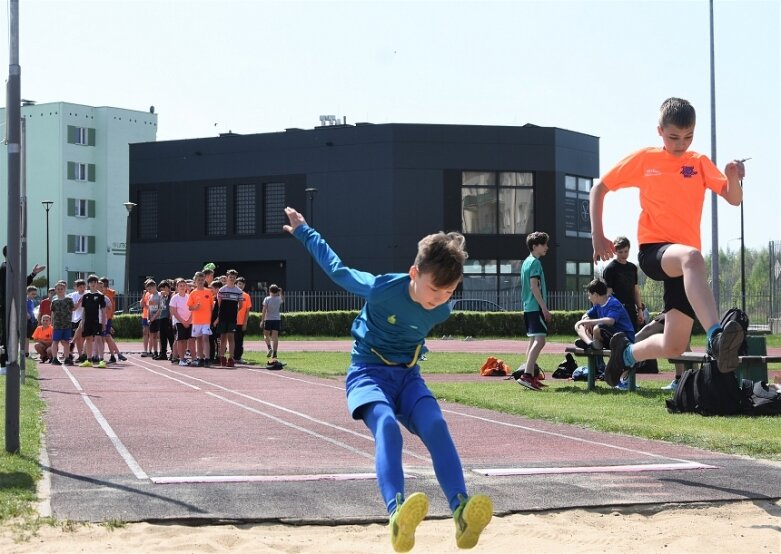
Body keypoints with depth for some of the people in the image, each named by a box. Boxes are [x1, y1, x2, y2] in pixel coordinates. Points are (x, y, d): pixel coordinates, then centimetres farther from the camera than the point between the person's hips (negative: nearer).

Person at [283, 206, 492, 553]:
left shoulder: (441, 310, -8)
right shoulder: (381, 289, -21)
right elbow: (338, 270, -3)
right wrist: (303, 232, 7)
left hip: (408, 375, 4)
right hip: (370, 371, -4)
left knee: (435, 425, -27)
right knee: (387, 426, -35)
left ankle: (462, 514, -43)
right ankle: (398, 515, -57)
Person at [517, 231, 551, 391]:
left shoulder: (526, 262, 18)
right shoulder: (535, 263, -11)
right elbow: (534, 286, -18)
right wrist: (544, 308, -18)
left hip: (528, 307, 10)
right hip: (536, 307, -10)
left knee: (533, 340, 11)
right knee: (539, 340, -16)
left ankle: (531, 376, 12)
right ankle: (527, 375, -25)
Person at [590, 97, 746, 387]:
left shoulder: (700, 163, 10)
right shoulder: (644, 159, 3)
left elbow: (734, 199, -1)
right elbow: (599, 188, 10)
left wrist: (734, 178, -23)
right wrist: (597, 235, 2)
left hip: (682, 261, 5)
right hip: (653, 251, -4)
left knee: (673, 346, 0)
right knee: (692, 257, -41)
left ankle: (626, 352, 33)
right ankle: (716, 338, -59)